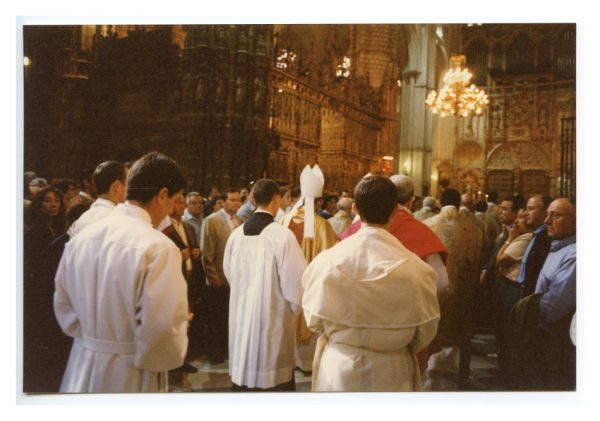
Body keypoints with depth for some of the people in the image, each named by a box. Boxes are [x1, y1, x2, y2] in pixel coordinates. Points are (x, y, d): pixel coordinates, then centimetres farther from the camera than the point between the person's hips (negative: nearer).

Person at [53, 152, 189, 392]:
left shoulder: (80, 239, -1)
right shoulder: (158, 248, -23)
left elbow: (63, 305, 9)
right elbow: (162, 331, -23)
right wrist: (174, 355, -3)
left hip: (82, 370, 6)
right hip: (130, 377, -5)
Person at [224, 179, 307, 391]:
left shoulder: (236, 234, -3)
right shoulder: (283, 236, -18)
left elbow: (229, 274, 9)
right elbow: (296, 282, -15)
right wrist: (295, 308, 5)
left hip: (241, 318, 5)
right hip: (273, 320, -5)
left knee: (243, 372, 18)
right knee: (277, 381, 9)